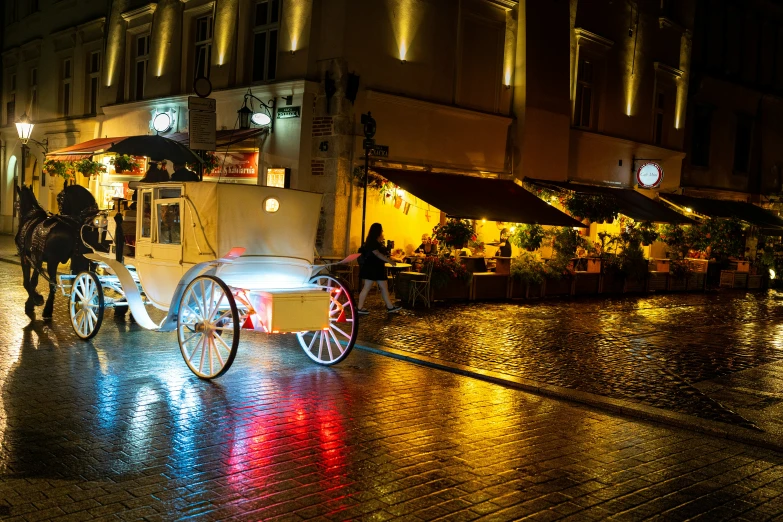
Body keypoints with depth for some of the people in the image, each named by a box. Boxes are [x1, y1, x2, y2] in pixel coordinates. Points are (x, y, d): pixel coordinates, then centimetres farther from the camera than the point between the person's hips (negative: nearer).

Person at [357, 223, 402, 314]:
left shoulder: (377, 242, 15)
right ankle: (360, 308, 0)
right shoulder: (371, 242, -14)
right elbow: (377, 254, -21)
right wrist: (389, 261, -22)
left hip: (377, 268, 10)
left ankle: (390, 307, 12)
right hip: (371, 268, -10)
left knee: (384, 287, 9)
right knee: (367, 287, -5)